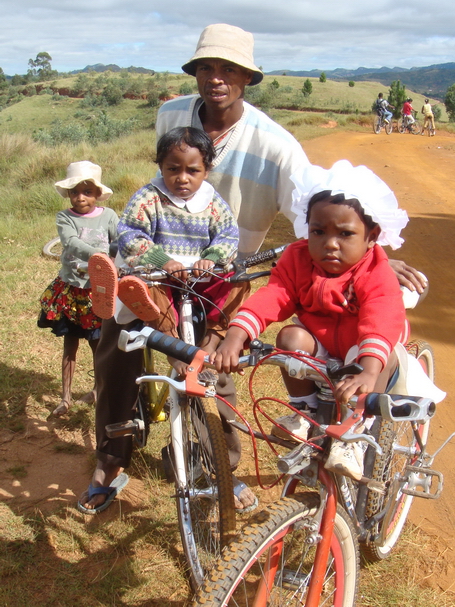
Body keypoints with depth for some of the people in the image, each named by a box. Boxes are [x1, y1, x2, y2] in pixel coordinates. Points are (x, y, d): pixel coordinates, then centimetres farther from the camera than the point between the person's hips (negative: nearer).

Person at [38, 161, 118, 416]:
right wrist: (98, 255, -44)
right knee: (70, 345, 11)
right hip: (70, 290, 0)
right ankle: (66, 397, 22)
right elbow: (71, 242, -26)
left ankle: (99, 388, 34)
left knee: (98, 344, 11)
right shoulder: (65, 217, -8)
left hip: (99, 291, 0)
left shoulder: (108, 216, -4)